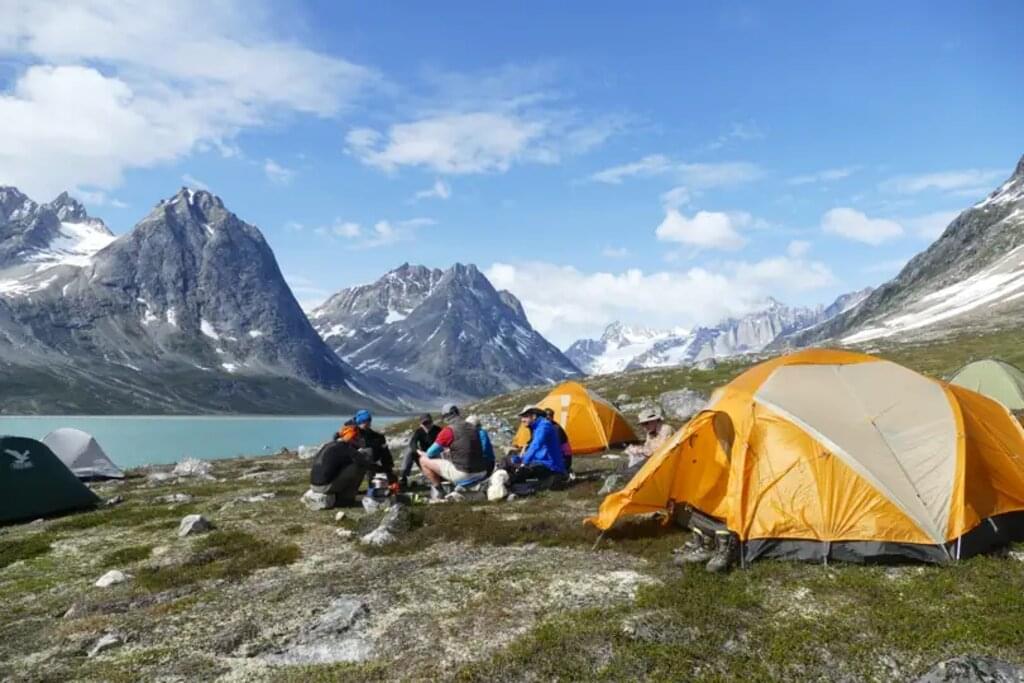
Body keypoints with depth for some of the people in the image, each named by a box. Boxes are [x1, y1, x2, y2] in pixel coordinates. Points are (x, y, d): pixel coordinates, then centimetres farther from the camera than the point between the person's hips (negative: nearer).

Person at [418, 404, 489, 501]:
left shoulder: (448, 430, -9)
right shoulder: (473, 428, 10)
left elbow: (431, 453, -1)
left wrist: (424, 454, 22)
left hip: (463, 474, -7)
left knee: (423, 460, 7)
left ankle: (438, 491, 12)